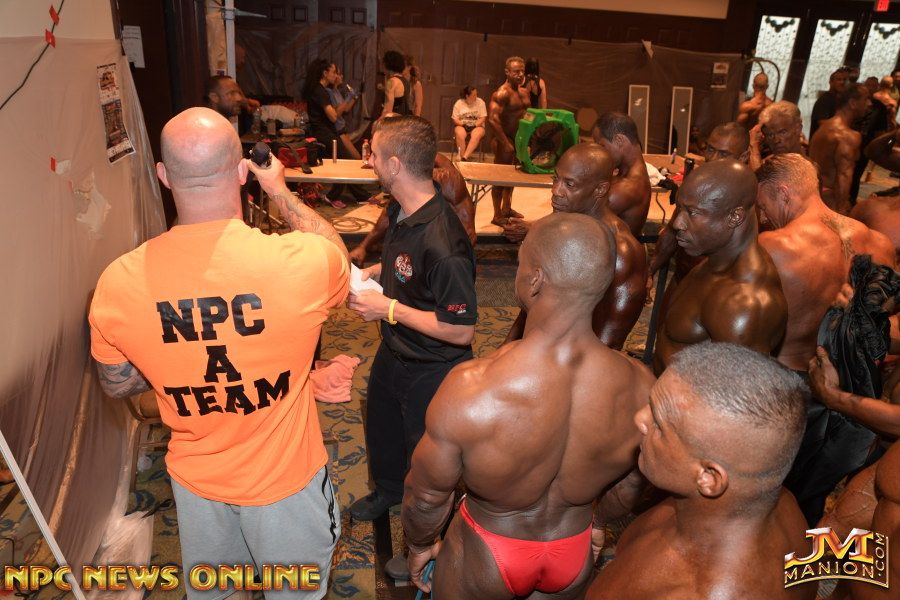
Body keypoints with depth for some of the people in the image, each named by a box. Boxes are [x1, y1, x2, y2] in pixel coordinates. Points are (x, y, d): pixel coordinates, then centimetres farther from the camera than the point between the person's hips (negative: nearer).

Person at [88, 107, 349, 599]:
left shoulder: (117, 284, -21)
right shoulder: (303, 262, -30)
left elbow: (116, 385, -2)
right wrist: (279, 189, 7)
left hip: (195, 478, 3)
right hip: (285, 477, -2)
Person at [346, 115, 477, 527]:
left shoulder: (443, 245, -36)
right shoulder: (401, 211, -6)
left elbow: (461, 330, -32)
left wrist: (389, 308, -27)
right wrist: (372, 273, -4)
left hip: (431, 370, -9)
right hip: (393, 351, 9)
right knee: (381, 428, 31)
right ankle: (388, 489, 62)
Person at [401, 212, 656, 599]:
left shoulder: (469, 390, -37)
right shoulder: (640, 386, -25)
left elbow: (426, 496, -19)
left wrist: (420, 545, 4)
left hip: (485, 555, -2)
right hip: (574, 555, 3)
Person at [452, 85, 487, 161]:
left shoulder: (480, 102, 0)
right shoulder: (459, 103, 0)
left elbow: (483, 118, -3)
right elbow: (455, 119, 0)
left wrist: (475, 125, -18)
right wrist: (463, 124, -18)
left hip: (477, 126, 0)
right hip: (462, 126, 0)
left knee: (476, 135, -35)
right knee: (460, 135, -35)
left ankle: (465, 157, -44)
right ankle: (461, 157, -34)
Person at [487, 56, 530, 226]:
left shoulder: (524, 92, 10)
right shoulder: (502, 93, -17)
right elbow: (492, 120, -26)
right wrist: (505, 142, -26)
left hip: (519, 139, 9)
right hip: (505, 140, -9)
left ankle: (507, 208, 33)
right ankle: (497, 216, 7)